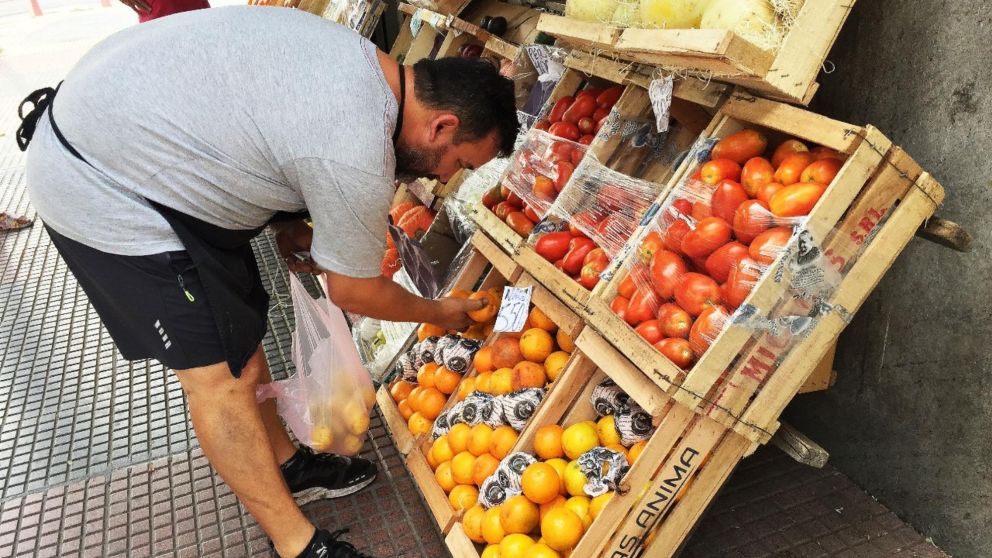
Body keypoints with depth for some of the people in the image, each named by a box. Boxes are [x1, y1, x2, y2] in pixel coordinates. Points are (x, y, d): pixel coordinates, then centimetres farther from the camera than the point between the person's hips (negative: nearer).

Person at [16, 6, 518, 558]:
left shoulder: (362, 57, -2)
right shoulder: (358, 160, -28)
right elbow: (353, 291, -12)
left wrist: (282, 222, 4)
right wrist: (441, 314, 5)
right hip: (99, 186, -9)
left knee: (240, 331, 13)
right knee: (221, 374, -6)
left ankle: (286, 465, 30)